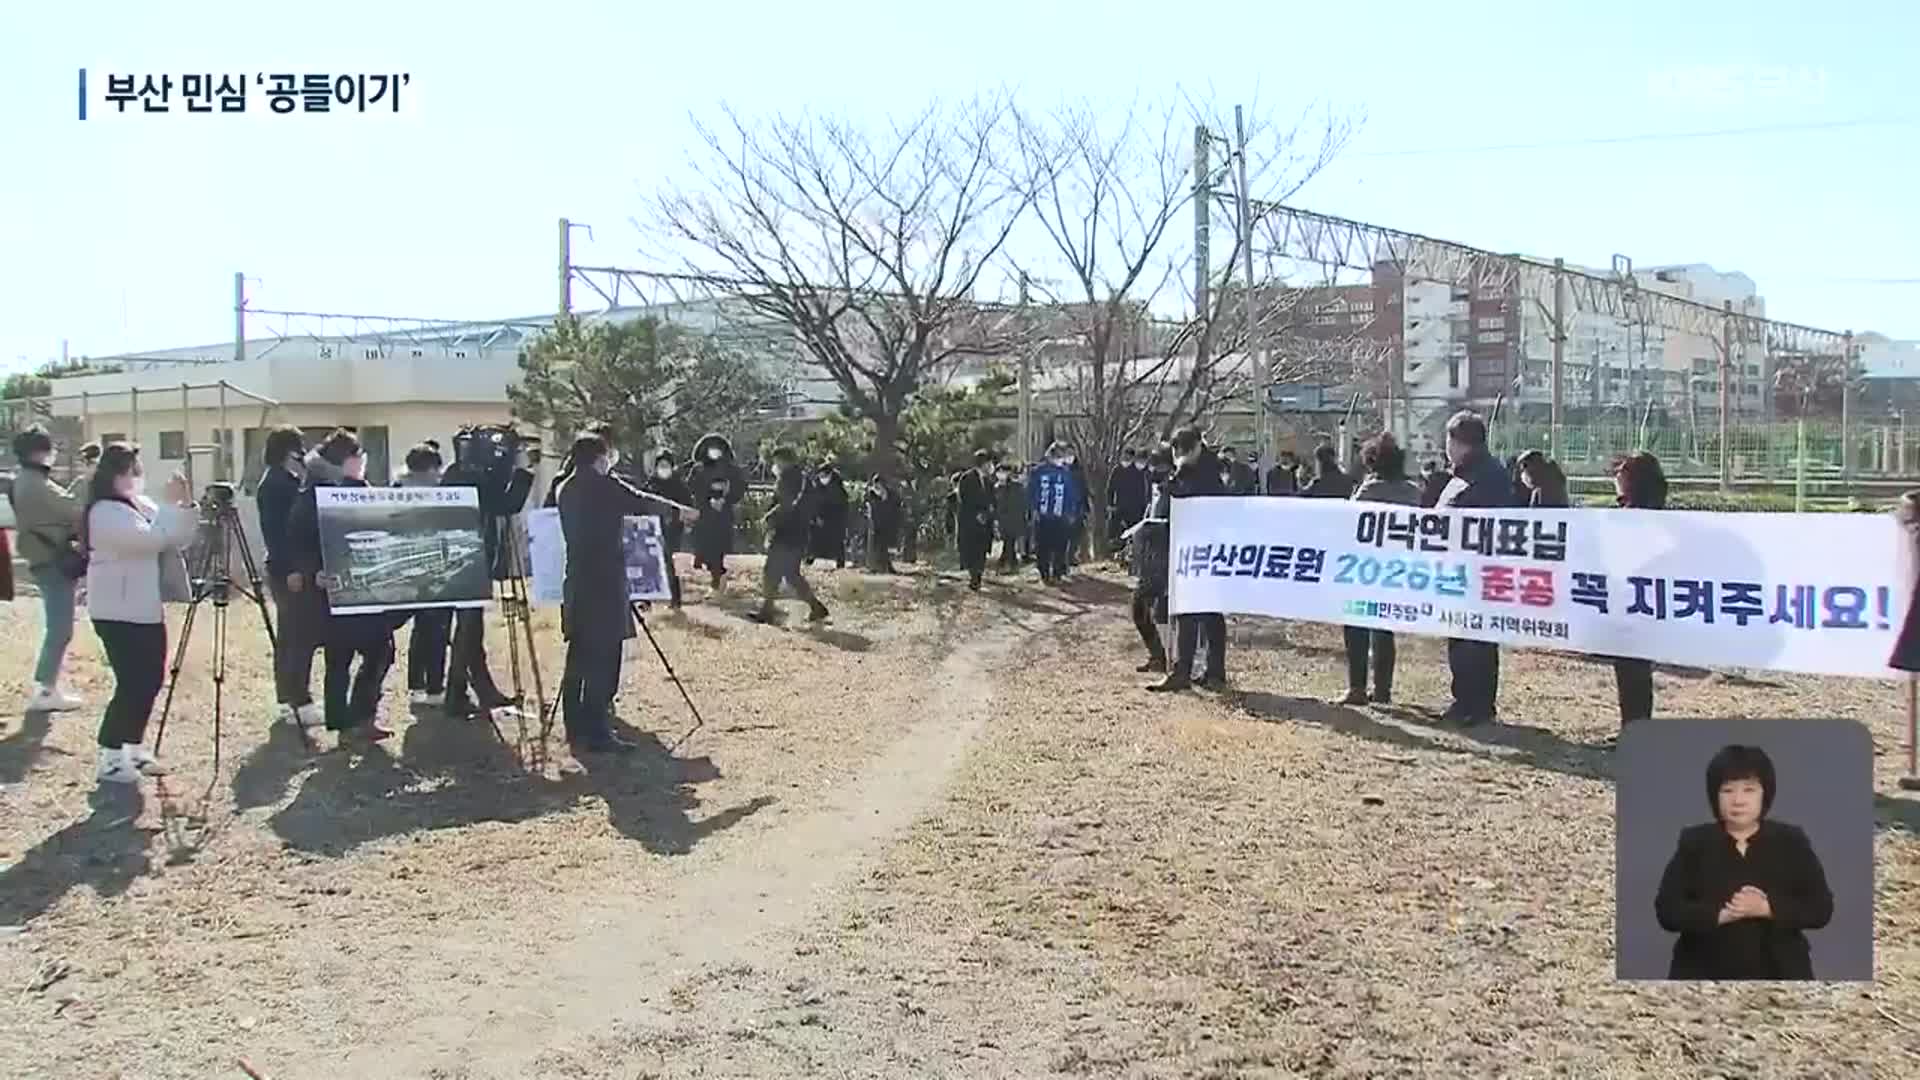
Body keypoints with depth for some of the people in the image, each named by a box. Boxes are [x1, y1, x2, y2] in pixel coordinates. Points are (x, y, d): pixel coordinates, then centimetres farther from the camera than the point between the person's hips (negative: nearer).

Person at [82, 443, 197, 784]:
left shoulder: (142, 505, 12)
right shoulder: (106, 512, -15)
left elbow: (179, 538, 10)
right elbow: (151, 539, -27)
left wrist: (185, 505, -5)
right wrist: (172, 504, -21)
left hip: (146, 610, 9)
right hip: (118, 613, -9)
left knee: (149, 681, 12)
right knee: (132, 684, -9)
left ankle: (134, 748, 23)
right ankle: (110, 759, -1)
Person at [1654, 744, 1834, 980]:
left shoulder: (1791, 842, 3)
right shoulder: (1694, 843, 1)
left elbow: (1821, 908, -3)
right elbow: (1667, 910, -5)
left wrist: (1767, 909, -18)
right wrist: (1721, 914, -19)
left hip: (1777, 975, 1)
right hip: (1706, 975, 0)